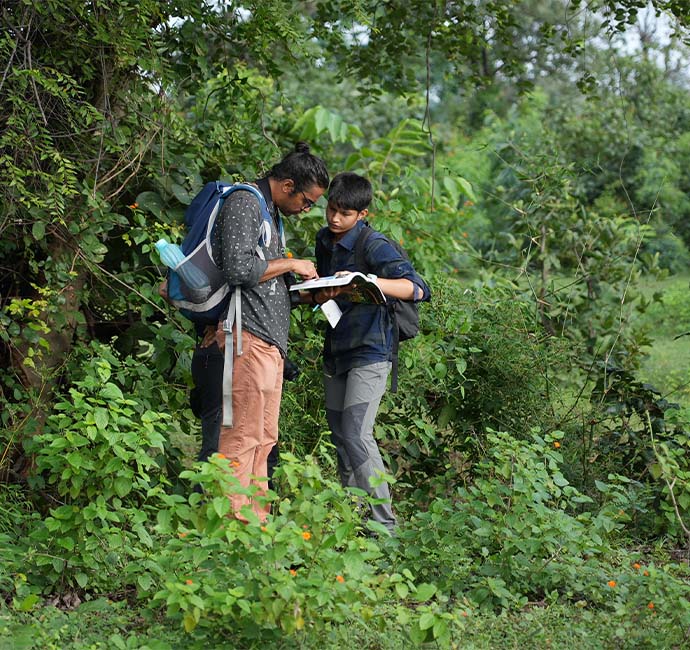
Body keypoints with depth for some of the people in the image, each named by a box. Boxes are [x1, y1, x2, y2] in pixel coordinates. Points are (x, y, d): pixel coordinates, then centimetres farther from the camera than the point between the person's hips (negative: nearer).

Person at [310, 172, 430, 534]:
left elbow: (418, 290, -21)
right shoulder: (324, 242, 10)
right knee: (339, 436, 9)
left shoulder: (374, 246, -14)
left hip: (369, 351, -8)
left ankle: (384, 524, -10)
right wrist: (320, 295, -1)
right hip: (335, 352, 8)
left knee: (356, 435, -15)